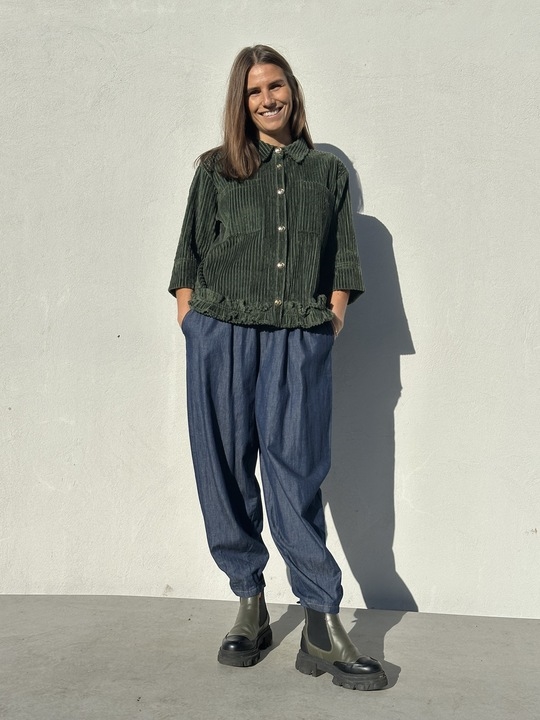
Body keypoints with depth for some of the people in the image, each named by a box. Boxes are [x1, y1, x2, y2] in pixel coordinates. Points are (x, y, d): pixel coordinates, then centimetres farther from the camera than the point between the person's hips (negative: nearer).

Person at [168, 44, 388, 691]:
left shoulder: (327, 171, 16)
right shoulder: (215, 170, 14)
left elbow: (341, 262, 14)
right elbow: (191, 252, 13)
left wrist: (331, 320, 1)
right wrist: (191, 320, 3)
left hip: (299, 342, -1)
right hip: (220, 336, 1)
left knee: (296, 474, -5)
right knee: (225, 473, 2)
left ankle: (322, 627, 1)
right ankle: (249, 606, 17)